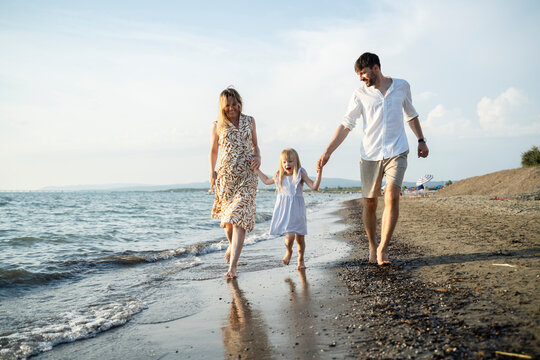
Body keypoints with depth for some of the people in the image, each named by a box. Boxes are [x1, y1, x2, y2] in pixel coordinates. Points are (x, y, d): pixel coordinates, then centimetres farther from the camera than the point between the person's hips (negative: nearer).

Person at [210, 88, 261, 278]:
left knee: (239, 218, -13)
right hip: (225, 175, 1)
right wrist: (212, 173, 3)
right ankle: (232, 245, 42)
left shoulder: (249, 121, 10)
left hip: (246, 176, -1)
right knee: (227, 218, 9)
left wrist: (258, 157, -4)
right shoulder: (217, 125, 6)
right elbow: (213, 150, 13)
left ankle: (232, 266, -15)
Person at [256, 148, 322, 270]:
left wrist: (319, 172, -19)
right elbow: (267, 181, 27)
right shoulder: (279, 175, 7)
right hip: (283, 210, 1)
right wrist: (256, 170, 27)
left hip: (296, 210, -1)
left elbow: (314, 186, -9)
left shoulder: (300, 174, -2)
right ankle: (288, 252, 20)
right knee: (289, 236, -15)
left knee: (300, 237, 6)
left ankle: (300, 260, 31)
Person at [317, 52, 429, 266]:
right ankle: (372, 247, 21)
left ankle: (382, 249, -12)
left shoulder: (402, 87, 6)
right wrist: (327, 152, -6)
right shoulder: (360, 94, 2)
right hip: (370, 154, 1)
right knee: (370, 202, 2)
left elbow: (411, 115, 23)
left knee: (392, 196, -19)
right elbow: (346, 125, 1)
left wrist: (421, 140, 24)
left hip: (396, 152, 0)